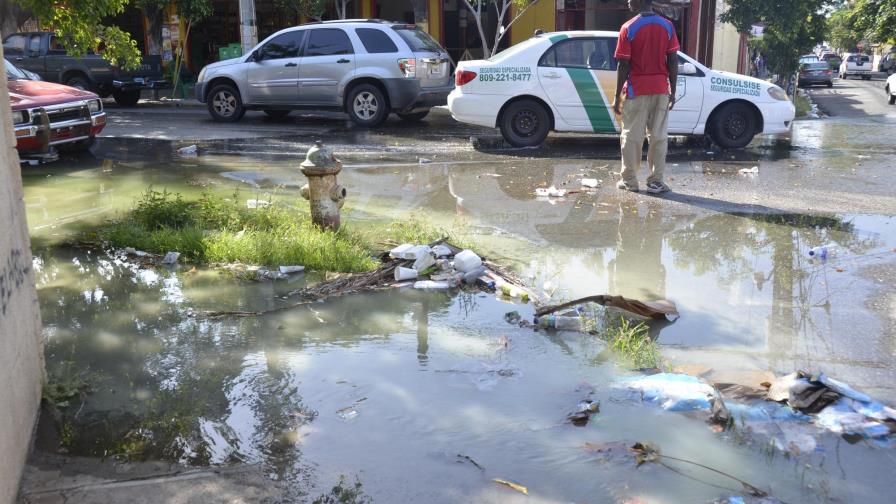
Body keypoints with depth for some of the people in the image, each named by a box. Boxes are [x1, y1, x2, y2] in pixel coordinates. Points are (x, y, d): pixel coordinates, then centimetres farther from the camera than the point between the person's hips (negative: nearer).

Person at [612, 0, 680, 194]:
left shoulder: (628, 28, -9)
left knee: (632, 136, 6)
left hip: (637, 90, -3)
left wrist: (617, 96, -4)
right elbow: (673, 61, 1)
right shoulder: (667, 26, 2)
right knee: (659, 136, 6)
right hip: (661, 90, 3)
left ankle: (629, 180, 10)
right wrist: (673, 91, 8)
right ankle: (656, 181, 5)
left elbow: (623, 65, -10)